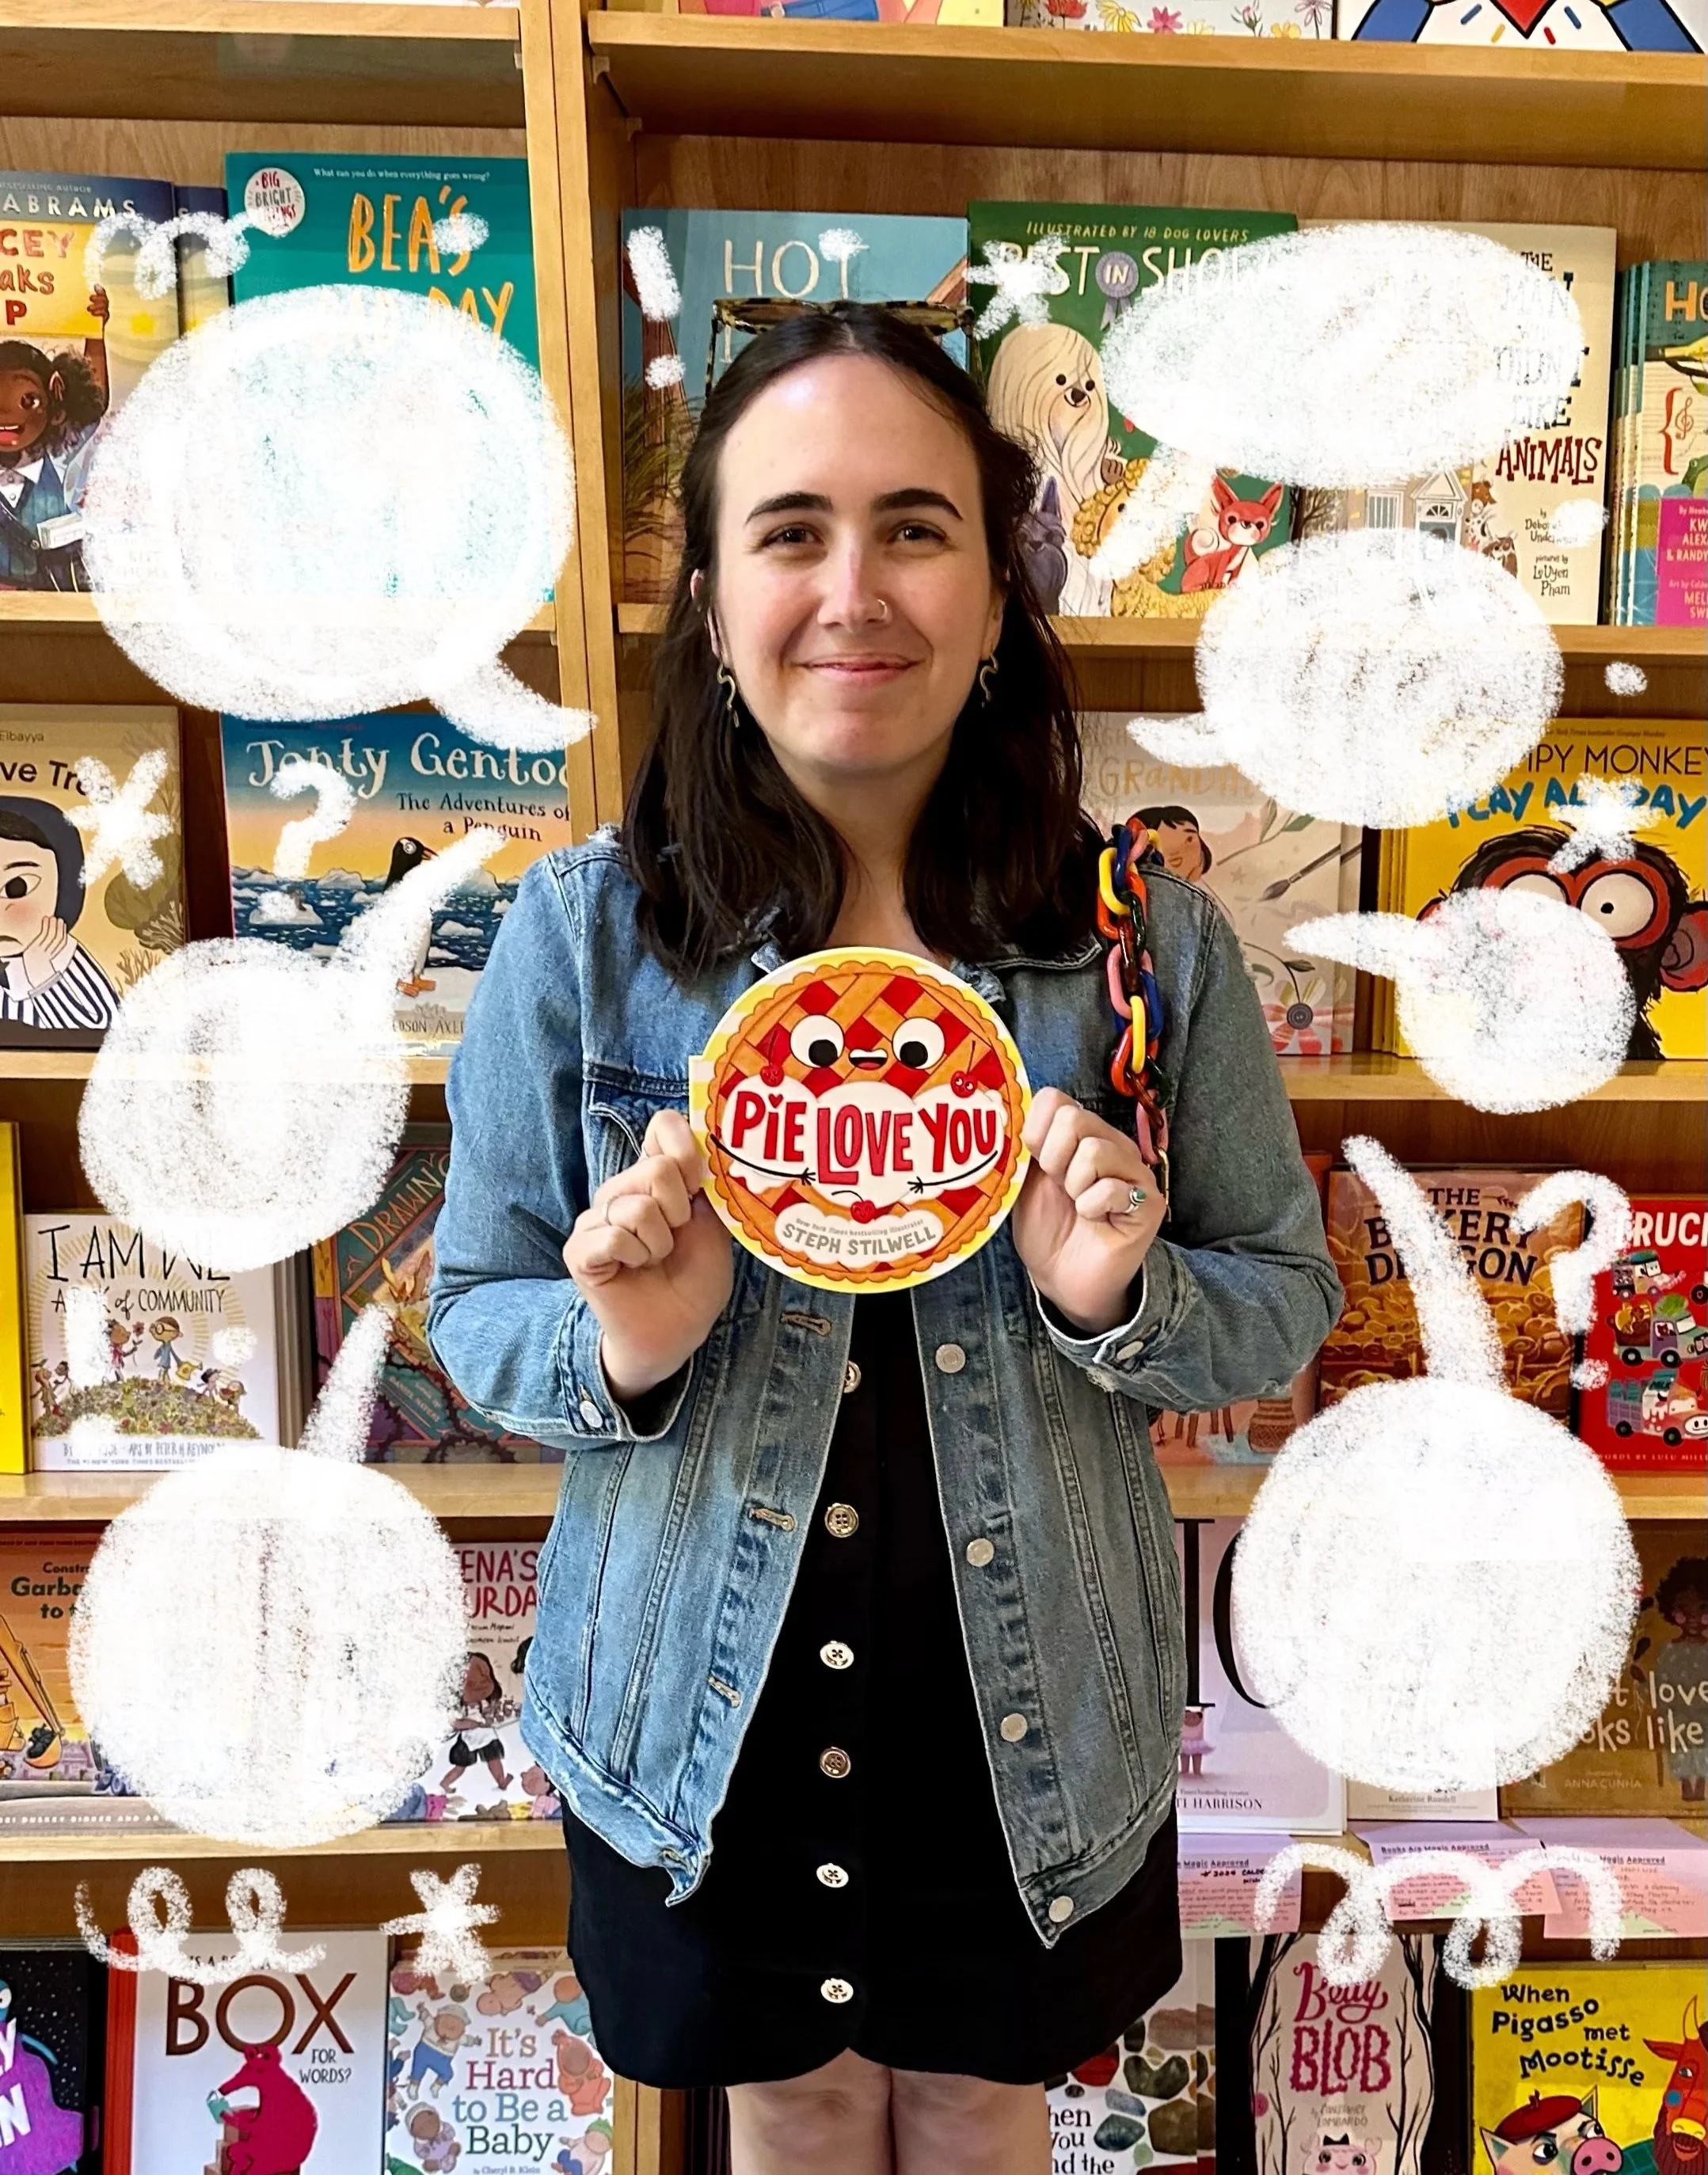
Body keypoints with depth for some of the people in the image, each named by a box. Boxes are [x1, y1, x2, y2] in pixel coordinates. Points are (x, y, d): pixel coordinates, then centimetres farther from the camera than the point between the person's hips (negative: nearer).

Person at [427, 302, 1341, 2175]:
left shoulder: (1152, 946, -12)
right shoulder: (578, 937, -14)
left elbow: (1283, 1296, -2)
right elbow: (473, 1308, -4)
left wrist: (1127, 1302, -24)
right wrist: (617, 1350, -26)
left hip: (1034, 1715, 1)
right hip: (707, 1710, 0)